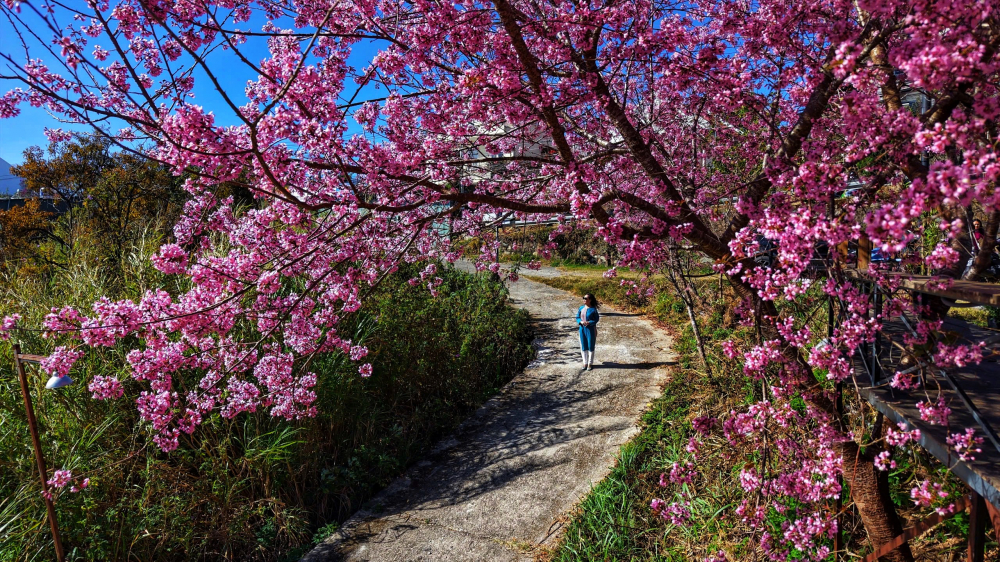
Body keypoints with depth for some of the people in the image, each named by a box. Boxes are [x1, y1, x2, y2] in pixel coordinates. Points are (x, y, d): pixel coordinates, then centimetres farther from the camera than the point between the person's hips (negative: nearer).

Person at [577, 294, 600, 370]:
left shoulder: (593, 309, -10)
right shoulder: (581, 308, 3)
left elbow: (596, 319, -7)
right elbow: (577, 317, 7)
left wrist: (589, 323, -22)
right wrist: (581, 322, -15)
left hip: (591, 329, -4)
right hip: (582, 329, 4)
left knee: (590, 346, 4)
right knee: (583, 346, 10)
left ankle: (590, 363, 15)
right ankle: (585, 362, 22)